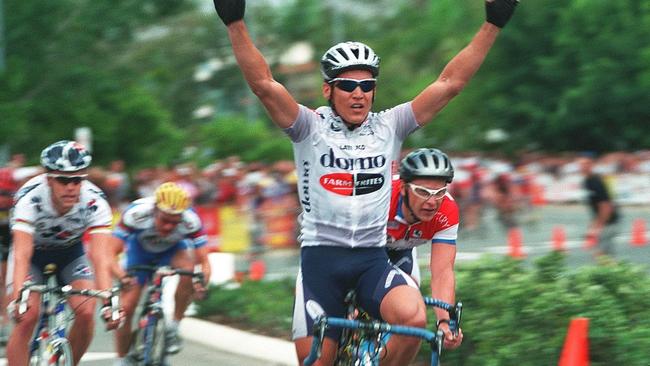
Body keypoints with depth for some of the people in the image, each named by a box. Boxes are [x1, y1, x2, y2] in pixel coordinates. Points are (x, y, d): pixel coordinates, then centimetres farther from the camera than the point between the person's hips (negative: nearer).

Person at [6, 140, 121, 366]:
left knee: (86, 312, -20)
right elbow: (22, 254, -42)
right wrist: (17, 298, -57)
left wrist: (108, 302, -50)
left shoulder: (95, 202, -31)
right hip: (34, 252, -1)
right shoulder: (29, 198, -35)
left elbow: (100, 258, -36)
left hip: (71, 253, 1)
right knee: (27, 316, -21)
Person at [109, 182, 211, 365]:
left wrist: (202, 280, -54)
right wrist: (122, 276, -57)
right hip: (140, 251, 0)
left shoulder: (190, 221, -35)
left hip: (171, 251, 0)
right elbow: (111, 254, -39)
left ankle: (173, 328, -16)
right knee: (126, 308, -10)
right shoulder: (137, 214, -38)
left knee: (189, 266, -33)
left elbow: (203, 262, -32)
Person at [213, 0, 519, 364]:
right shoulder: (311, 128, -2)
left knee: (412, 318, -28)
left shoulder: (389, 127, 4)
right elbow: (263, 83, -15)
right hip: (321, 256, -1)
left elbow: (450, 83, 0)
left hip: (373, 258, 1)